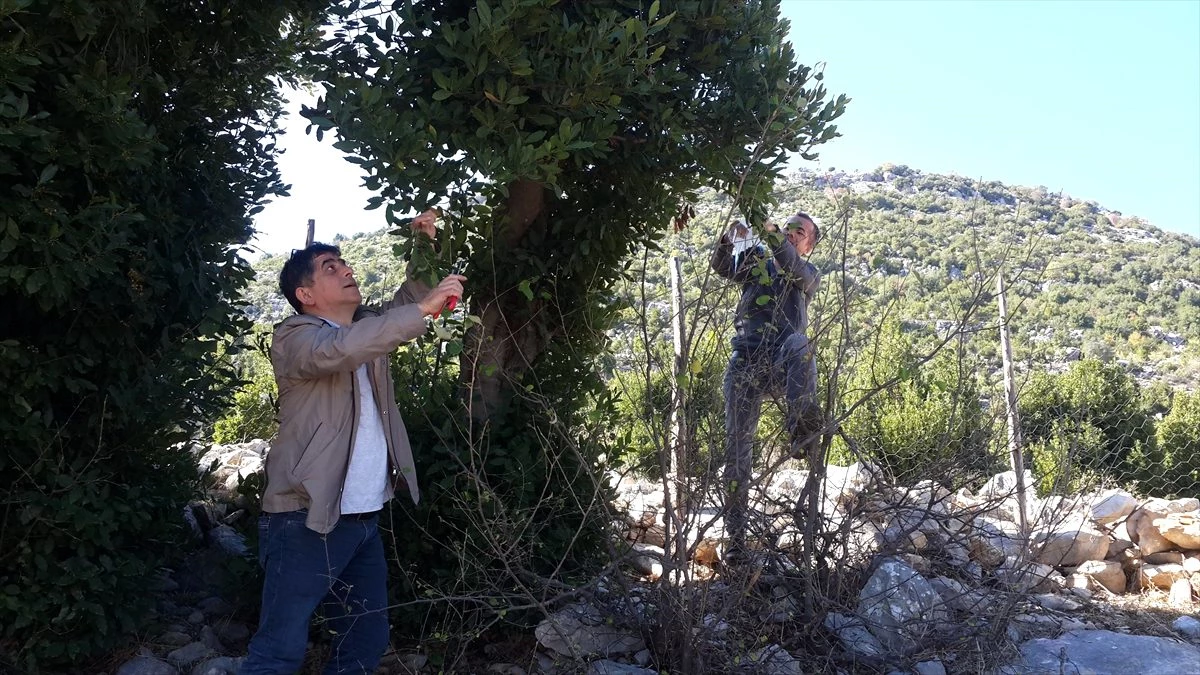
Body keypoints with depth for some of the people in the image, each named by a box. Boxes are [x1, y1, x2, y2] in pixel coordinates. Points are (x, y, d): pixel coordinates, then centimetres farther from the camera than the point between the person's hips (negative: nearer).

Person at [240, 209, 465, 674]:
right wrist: (423, 308, -33)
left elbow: (405, 306, 18)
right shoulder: (295, 338, -10)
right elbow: (338, 350, -31)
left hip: (364, 519, 8)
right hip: (308, 520, -8)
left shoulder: (366, 326, 14)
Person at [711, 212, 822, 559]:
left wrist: (776, 240, -26)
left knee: (799, 343, -37)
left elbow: (794, 269, -9)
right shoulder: (756, 260, 20)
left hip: (780, 364, -1)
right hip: (744, 362, 1)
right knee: (737, 442, -3)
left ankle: (804, 423, -54)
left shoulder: (809, 275, 16)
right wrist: (730, 240, -19)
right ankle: (735, 533, 3)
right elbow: (722, 267, 1)